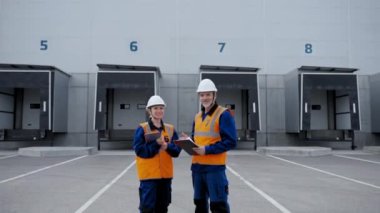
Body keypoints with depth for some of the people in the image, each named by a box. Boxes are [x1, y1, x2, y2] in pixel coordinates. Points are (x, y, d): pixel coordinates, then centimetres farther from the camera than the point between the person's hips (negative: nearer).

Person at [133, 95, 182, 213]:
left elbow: (177, 151, 2)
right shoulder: (142, 129, -6)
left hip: (166, 174, 5)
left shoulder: (170, 129, 6)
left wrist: (167, 146, -18)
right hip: (148, 174, -4)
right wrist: (157, 143, -21)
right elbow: (139, 150, -14)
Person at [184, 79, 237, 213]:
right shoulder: (198, 116, 14)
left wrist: (207, 149, -22)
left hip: (215, 167, -7)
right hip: (197, 166, 7)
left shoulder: (223, 114, -9)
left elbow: (230, 142, -16)